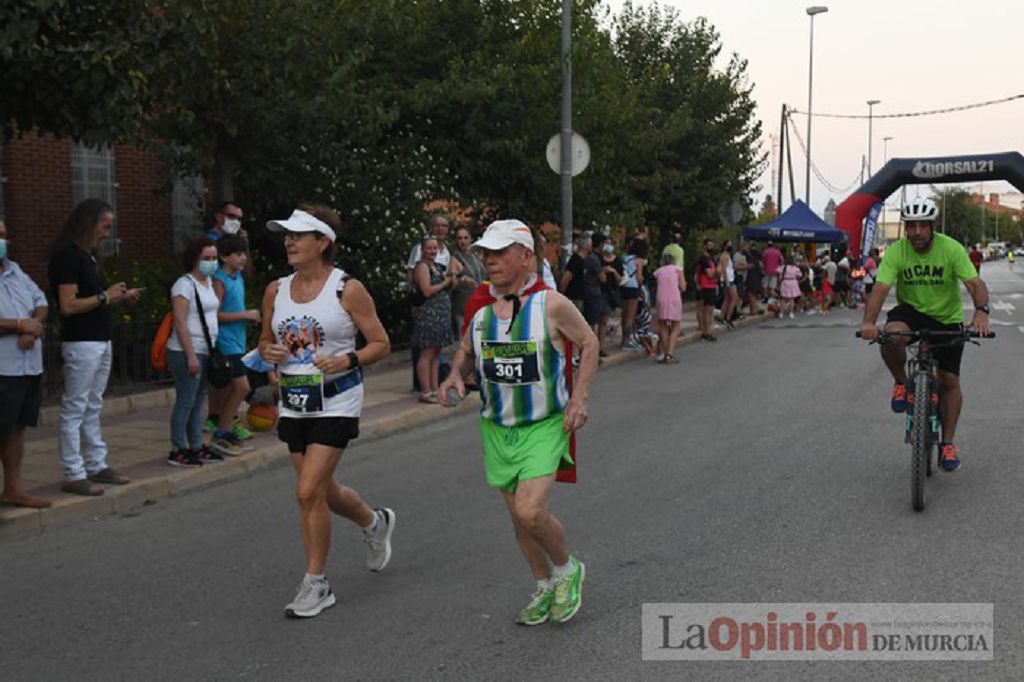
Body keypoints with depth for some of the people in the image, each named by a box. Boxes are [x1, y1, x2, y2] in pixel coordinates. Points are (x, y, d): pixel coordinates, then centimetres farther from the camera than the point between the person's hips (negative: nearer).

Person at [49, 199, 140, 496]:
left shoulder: (88, 255, 15)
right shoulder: (67, 255, -13)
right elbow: (68, 306, -19)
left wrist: (120, 297, 7)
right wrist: (105, 296, -11)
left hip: (101, 341, 9)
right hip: (81, 343, -9)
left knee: (93, 409, 14)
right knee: (74, 410, -3)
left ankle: (96, 466, 21)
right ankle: (74, 475, 1)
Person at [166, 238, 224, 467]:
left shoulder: (208, 282, 14)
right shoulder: (185, 284, -12)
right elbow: (180, 322, -17)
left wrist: (209, 351, 14)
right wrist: (191, 355, -20)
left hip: (205, 351, 9)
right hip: (187, 352, -9)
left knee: (198, 401, 12)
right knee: (185, 402, -6)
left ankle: (196, 447, 19)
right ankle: (177, 451, 0)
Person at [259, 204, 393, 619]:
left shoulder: (348, 289, -9)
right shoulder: (276, 292, 6)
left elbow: (381, 344, -5)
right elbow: (265, 340, 19)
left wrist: (347, 360, -22)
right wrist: (268, 351, -5)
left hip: (336, 401, -6)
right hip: (293, 402, 6)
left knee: (308, 491, -12)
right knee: (322, 490, 15)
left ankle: (316, 584, 4)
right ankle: (375, 524, 46)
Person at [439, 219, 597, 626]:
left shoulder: (551, 305, -13)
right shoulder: (481, 307, -1)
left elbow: (588, 343, 1)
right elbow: (466, 350, 18)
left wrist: (579, 398, -6)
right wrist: (455, 375, -4)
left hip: (544, 427, -5)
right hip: (496, 428, 5)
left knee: (531, 512, -18)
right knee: (518, 516, 11)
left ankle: (568, 570, 13)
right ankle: (545, 588, 33)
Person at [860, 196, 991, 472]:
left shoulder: (951, 248, -19)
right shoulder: (896, 252, -18)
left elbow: (975, 283, -27)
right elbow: (880, 288, -28)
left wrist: (981, 311, -48)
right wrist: (868, 322, -46)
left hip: (947, 318, 0)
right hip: (911, 310, 0)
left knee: (950, 381, 0)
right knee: (891, 335, -35)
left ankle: (948, 443, 17)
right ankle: (901, 383, -6)